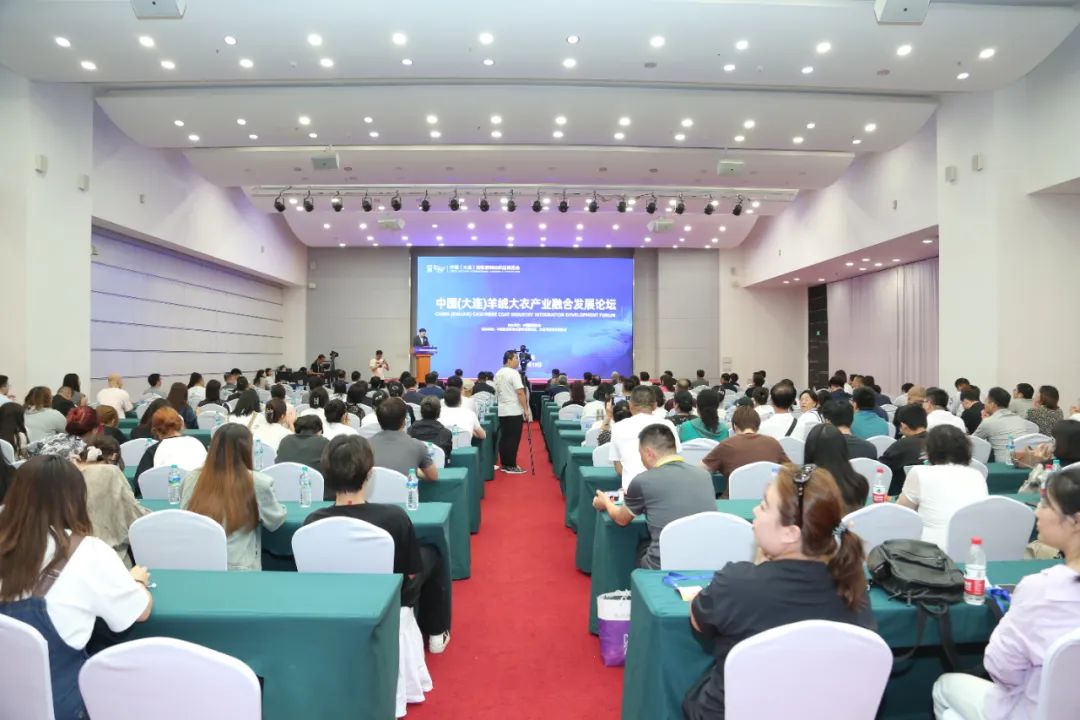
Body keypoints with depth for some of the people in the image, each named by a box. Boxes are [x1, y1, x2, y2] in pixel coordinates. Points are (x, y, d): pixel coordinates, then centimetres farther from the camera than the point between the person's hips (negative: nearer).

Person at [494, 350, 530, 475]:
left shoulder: (498, 374, 12)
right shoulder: (514, 373, -15)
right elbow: (520, 392, -19)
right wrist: (526, 409, -14)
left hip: (502, 411, 8)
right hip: (514, 411, -8)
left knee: (504, 438, 11)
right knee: (513, 439, -4)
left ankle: (504, 464, 15)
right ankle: (511, 466, -3)